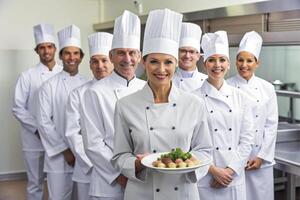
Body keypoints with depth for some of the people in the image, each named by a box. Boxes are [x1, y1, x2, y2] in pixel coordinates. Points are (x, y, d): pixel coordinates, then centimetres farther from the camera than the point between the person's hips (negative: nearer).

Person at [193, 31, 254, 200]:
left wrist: (231, 170, -7)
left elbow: (247, 138, 2)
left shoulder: (240, 98, 5)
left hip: (235, 178, 3)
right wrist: (213, 170, -12)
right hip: (205, 179, -2)